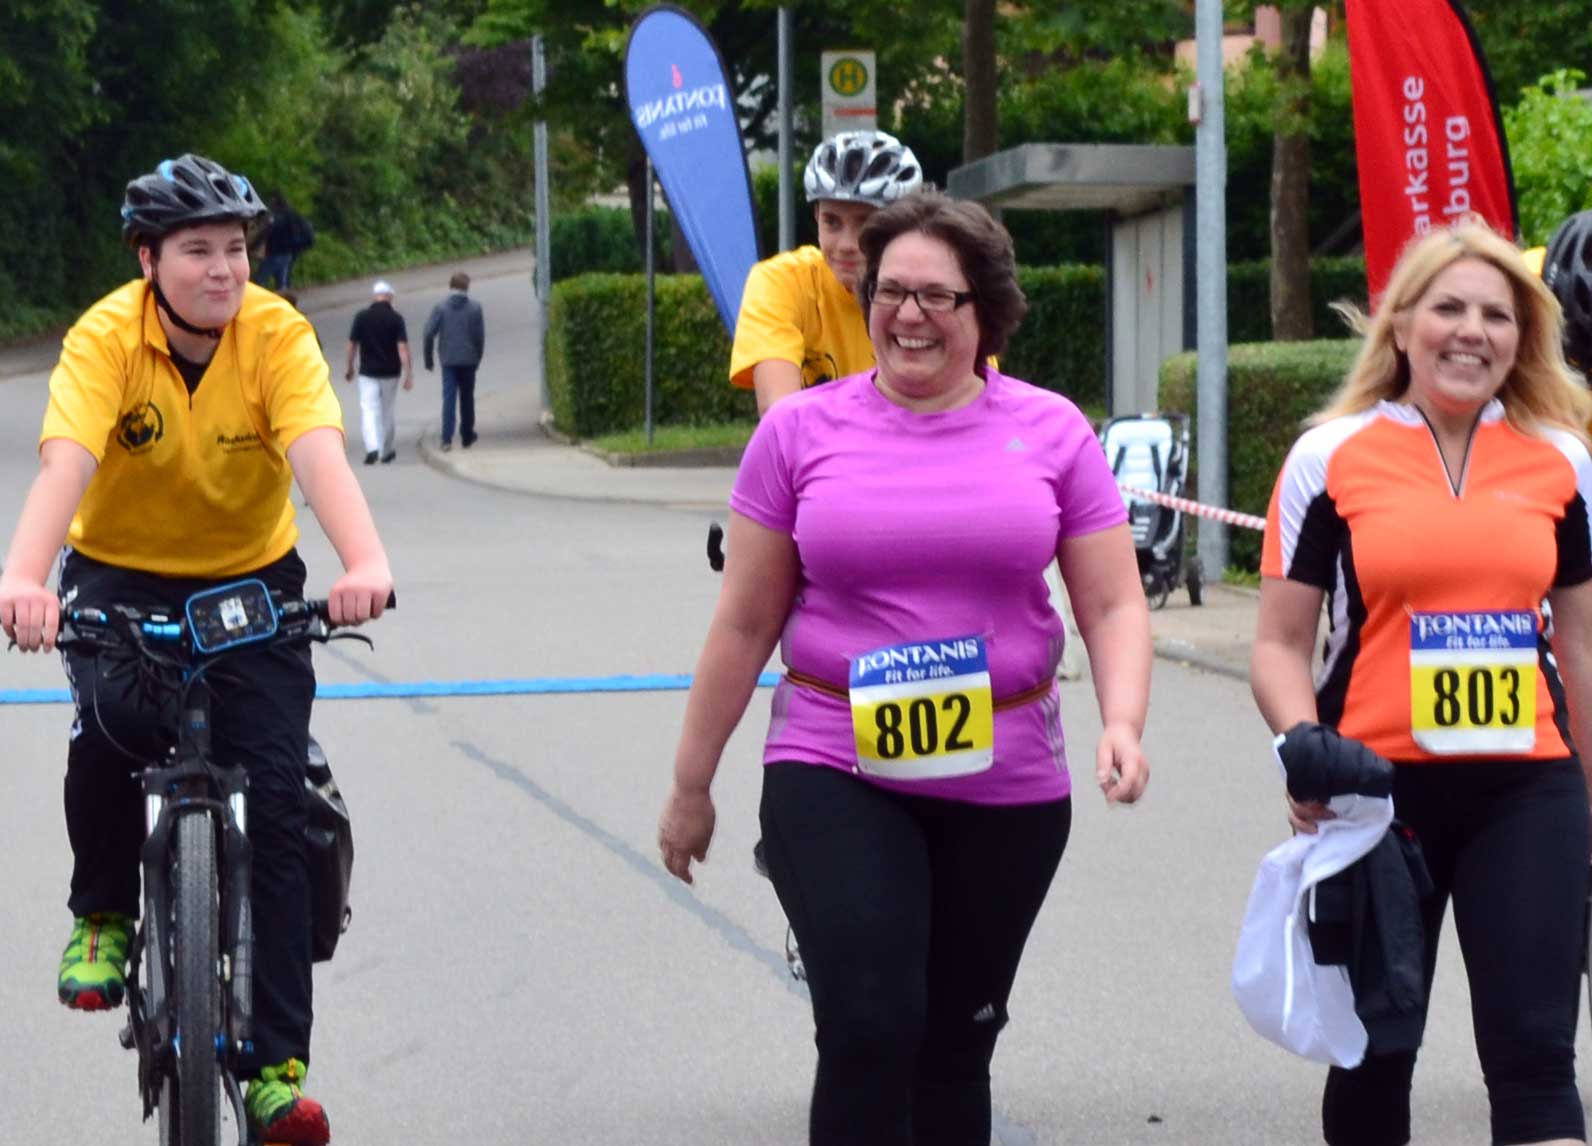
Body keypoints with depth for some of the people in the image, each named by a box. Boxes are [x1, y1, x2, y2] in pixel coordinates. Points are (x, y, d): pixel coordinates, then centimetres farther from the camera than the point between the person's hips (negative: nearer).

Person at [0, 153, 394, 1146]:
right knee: (112, 717, -32)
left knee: (277, 794, -12)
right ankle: (102, 916, -4)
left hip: (252, 580, 1)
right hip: (120, 574, -1)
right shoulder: (105, 339, -19)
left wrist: (366, 560, -53)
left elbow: (320, 454, -33)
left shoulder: (277, 334, -18)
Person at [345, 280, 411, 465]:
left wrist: (349, 367, 17)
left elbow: (352, 344, 2)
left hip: (368, 372, 0)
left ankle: (372, 448, -22)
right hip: (390, 372, 1)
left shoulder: (362, 317, -4)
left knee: (368, 410, -2)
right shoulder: (396, 318, -8)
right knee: (388, 411, 14)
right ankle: (387, 451, 25)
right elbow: (402, 347, -14)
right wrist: (408, 374, -12)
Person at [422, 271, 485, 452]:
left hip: (448, 360, 0)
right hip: (469, 360, 0)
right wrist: (478, 357, 10)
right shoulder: (475, 307, -3)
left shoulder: (441, 307, -4)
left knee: (448, 398, -1)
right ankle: (467, 436, 21)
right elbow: (480, 335, -2)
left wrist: (428, 358, 3)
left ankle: (447, 438, -13)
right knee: (467, 398, 14)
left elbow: (429, 333, -7)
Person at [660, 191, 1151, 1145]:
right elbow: (745, 624, 5)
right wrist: (691, 785, 8)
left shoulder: (1052, 432, 1)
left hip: (1009, 784, 2)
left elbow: (1115, 605, 3)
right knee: (869, 1028, -16)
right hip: (834, 776, -2)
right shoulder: (800, 432, -1)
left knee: (957, 1043, 12)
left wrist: (1123, 725, -16)